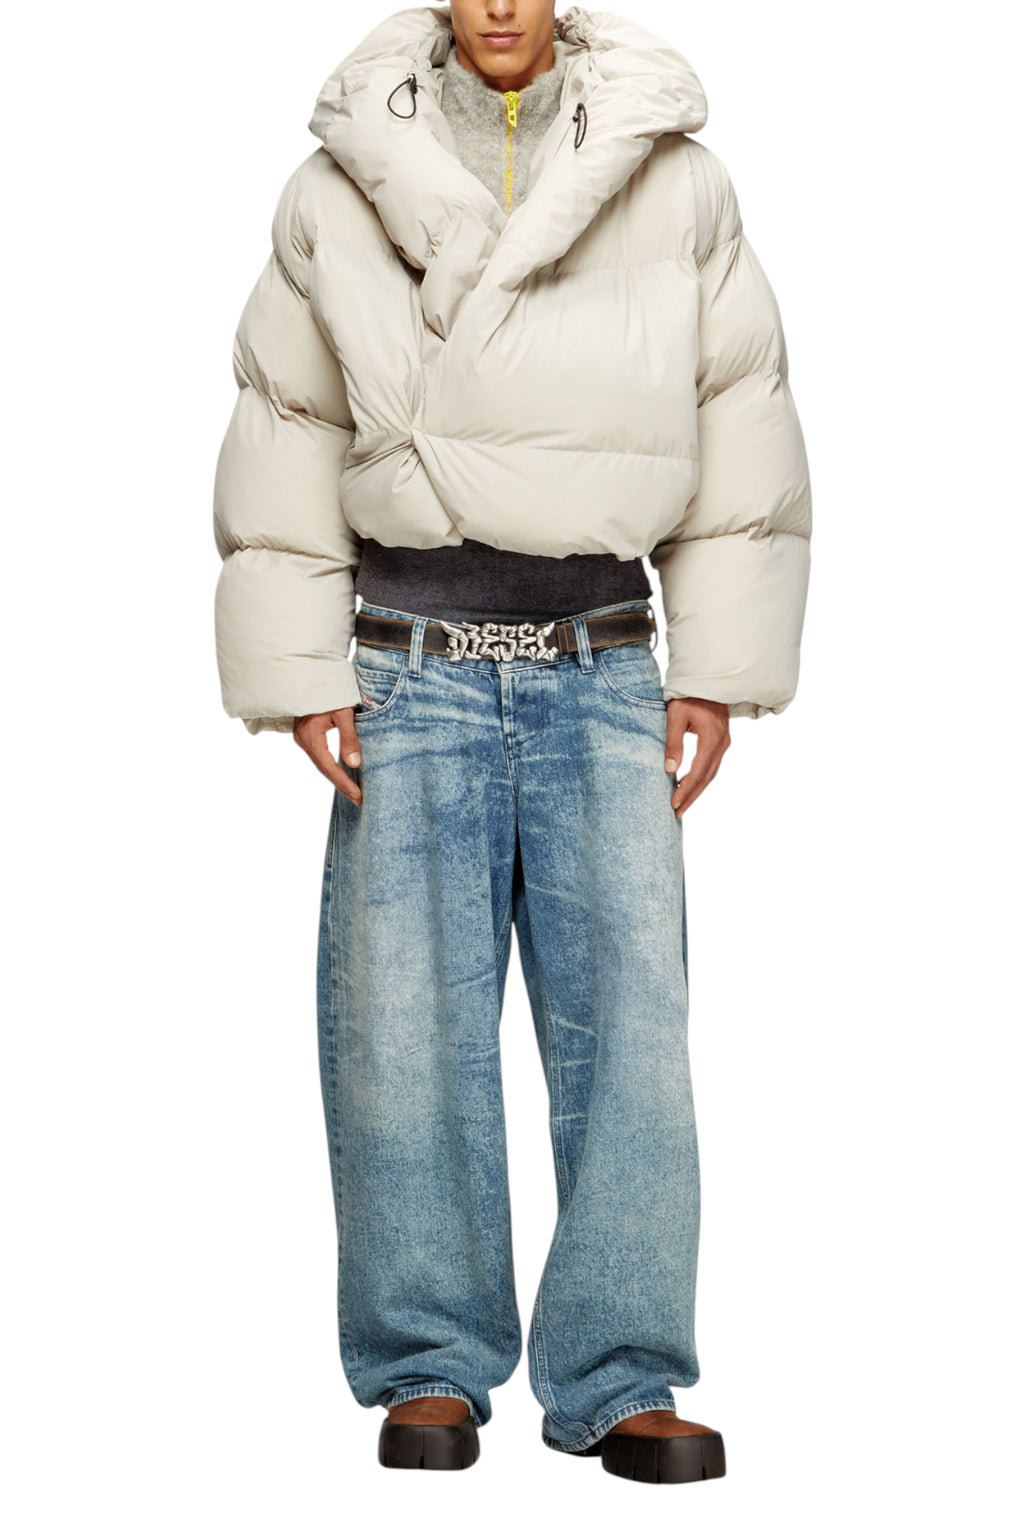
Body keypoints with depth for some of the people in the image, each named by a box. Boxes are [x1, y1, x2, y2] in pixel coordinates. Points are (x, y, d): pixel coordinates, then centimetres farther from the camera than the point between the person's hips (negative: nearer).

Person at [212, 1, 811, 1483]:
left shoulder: (675, 184, 4)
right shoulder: (339, 192, 4)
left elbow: (742, 428, 8)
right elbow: (283, 430, 8)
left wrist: (718, 676, 3)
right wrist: (300, 679, 2)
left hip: (602, 667, 0)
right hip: (413, 671, 0)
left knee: (631, 1007, -5)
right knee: (407, 1014, -3)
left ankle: (619, 1379, 5)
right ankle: (431, 1367, 11)